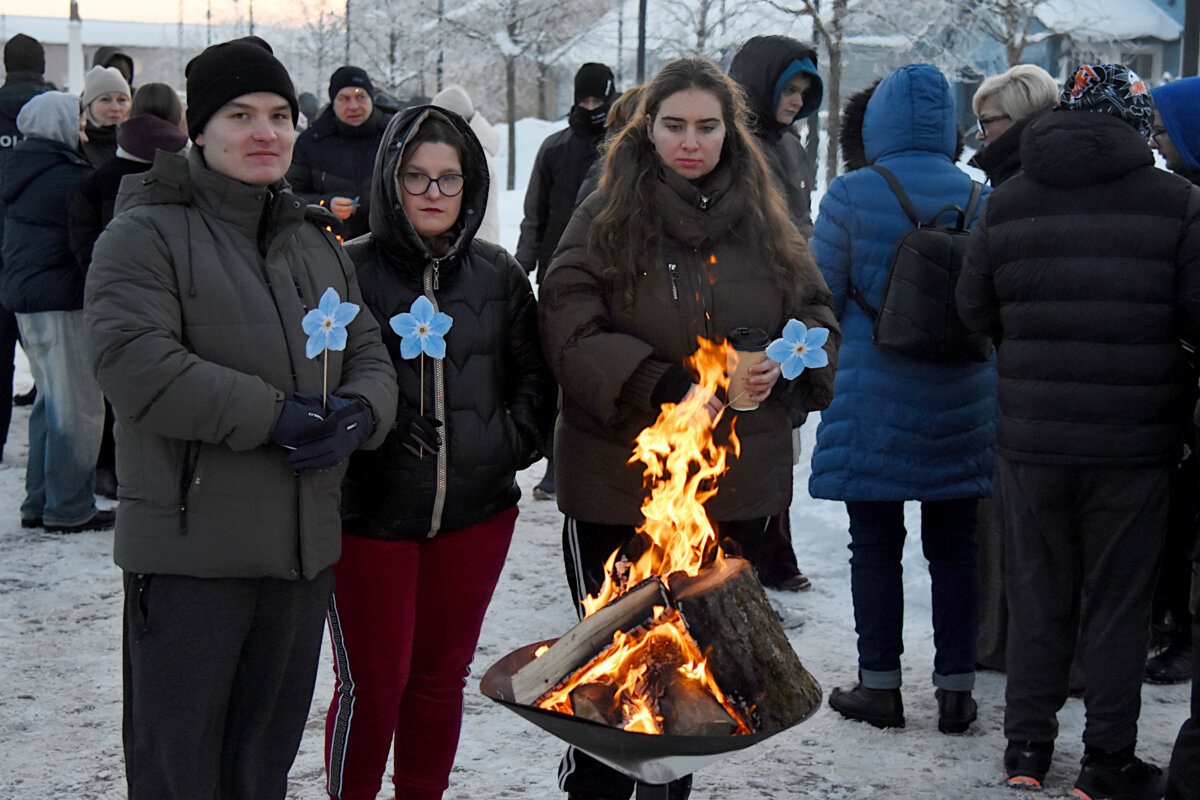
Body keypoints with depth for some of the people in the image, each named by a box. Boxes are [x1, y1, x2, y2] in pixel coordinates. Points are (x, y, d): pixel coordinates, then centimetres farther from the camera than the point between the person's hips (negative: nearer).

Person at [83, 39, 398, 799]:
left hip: (303, 549, 6)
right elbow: (134, 361, -20)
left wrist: (358, 415, -9)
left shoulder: (317, 244, 16)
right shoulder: (146, 236, -6)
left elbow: (371, 357, 16)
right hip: (188, 546, -6)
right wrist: (272, 416, -21)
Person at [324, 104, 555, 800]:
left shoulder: (499, 274, 6)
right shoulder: (351, 270, -7)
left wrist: (511, 442, -1)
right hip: (370, 514, -4)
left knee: (441, 676, 15)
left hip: (476, 510, 4)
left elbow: (534, 375, 12)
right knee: (372, 684, 3)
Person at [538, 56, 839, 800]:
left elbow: (818, 317, 13)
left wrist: (788, 364, -9)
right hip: (619, 484, -4)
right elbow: (573, 335, -12)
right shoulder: (605, 221, -3)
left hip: (738, 486, 4)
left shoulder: (768, 225, 8)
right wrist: (662, 387, -25)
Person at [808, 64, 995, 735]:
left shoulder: (850, 195, -9)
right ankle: (957, 690, 16)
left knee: (875, 544, 7)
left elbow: (820, 297, -4)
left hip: (873, 397, -3)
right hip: (961, 399, 3)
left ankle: (881, 686, 13)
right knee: (954, 546, 10)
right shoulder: (979, 197, 1)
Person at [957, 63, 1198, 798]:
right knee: (1119, 601, 7)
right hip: (1136, 439, -2)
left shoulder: (1006, 204, 0)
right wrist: (1141, 326, 11)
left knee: (1039, 594, 14)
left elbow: (976, 312, 5)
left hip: (1033, 434, 3)